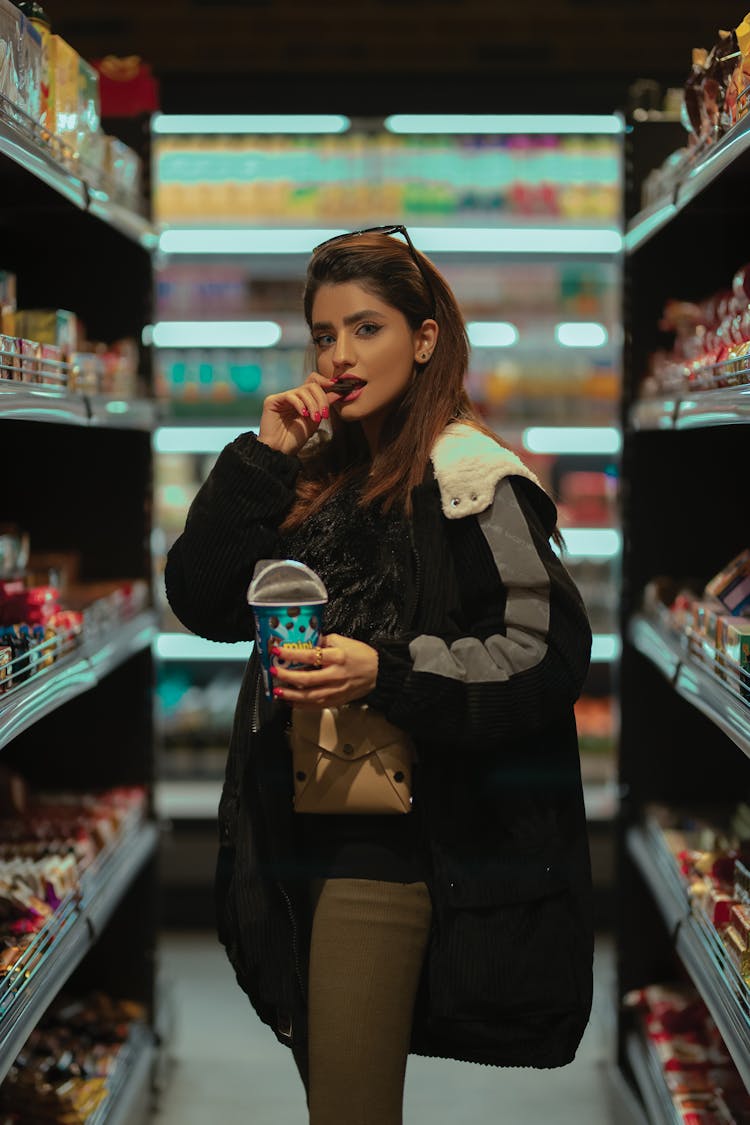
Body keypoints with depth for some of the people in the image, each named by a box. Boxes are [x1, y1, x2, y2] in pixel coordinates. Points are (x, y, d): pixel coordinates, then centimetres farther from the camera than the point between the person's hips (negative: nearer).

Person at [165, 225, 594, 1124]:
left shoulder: (469, 479, -10)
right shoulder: (316, 472, 12)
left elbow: (550, 652, -15)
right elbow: (204, 605, 5)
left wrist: (384, 676, -24)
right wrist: (261, 459, -3)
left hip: (389, 836, -7)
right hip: (297, 821, 7)